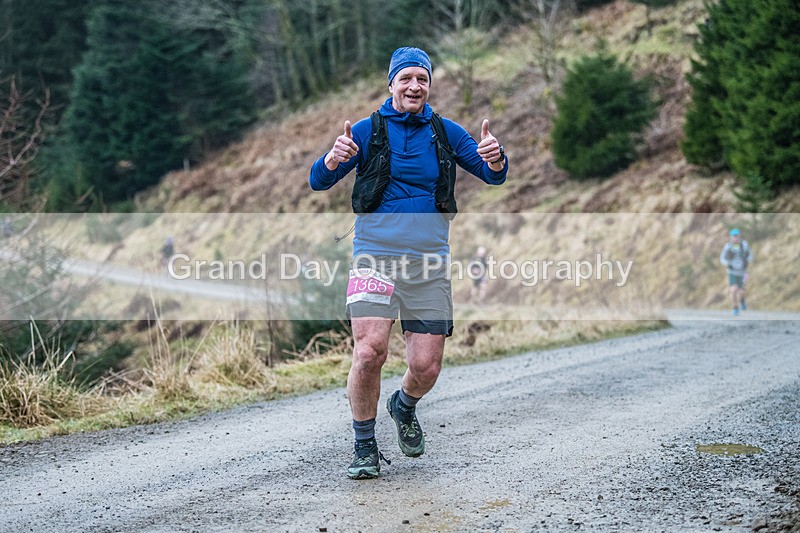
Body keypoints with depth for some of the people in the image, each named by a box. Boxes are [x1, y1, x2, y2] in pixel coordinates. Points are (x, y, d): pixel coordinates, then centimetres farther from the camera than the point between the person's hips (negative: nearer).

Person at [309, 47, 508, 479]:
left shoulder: (444, 132, 9)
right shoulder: (367, 130, 3)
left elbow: (494, 176, 7)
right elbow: (318, 182, -1)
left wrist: (495, 159, -18)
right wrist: (333, 159, -25)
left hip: (428, 265, 2)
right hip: (375, 259, -2)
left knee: (426, 367, -2)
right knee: (369, 352, -19)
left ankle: (404, 407, 34)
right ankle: (365, 447, 2)